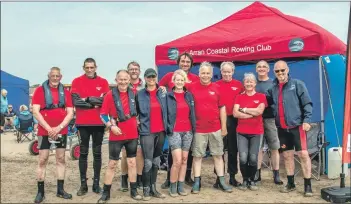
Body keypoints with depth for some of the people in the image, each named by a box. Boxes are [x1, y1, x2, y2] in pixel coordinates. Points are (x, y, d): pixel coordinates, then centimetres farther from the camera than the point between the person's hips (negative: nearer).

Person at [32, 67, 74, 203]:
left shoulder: (65, 92, 6)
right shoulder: (40, 90, -2)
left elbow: (70, 113, 1)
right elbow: (35, 112, -9)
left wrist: (59, 127, -12)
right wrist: (49, 128, -16)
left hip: (61, 131, 3)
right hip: (44, 131, -3)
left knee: (61, 159, 7)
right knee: (42, 160, 0)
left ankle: (60, 190, 16)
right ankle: (40, 191, 9)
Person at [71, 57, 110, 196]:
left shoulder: (103, 82, 5)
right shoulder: (77, 81, 2)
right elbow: (76, 101, -10)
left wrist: (87, 99, -13)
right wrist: (96, 101, -11)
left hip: (98, 122, 1)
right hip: (82, 123, -1)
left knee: (97, 153, 8)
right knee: (83, 153, 6)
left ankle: (96, 183, 17)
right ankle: (83, 184, 14)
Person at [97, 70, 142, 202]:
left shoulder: (133, 94, 3)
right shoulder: (110, 95, -7)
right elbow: (103, 114, -7)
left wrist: (137, 122, 5)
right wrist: (111, 126, -18)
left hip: (132, 134, 3)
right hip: (116, 135, -3)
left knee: (132, 162, 10)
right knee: (112, 164, 4)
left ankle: (134, 191, 21)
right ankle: (106, 193, 14)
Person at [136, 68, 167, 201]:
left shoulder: (163, 93, 7)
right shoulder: (140, 94, 0)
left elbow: (167, 110, 11)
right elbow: (135, 111, 5)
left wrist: (167, 126, 5)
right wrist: (138, 123, -4)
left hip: (161, 131, 4)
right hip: (147, 132, -3)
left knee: (156, 161, 11)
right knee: (148, 162, -7)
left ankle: (153, 188, 21)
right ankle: (146, 190, 6)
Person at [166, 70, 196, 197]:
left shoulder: (189, 95, 9)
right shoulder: (168, 96, -2)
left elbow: (192, 113, 13)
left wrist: (193, 128, 7)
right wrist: (168, 128, -8)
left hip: (187, 131, 4)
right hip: (174, 132, -4)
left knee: (184, 159, 7)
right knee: (177, 160, -10)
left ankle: (181, 186, 17)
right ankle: (173, 187, 8)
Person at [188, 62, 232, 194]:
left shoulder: (217, 88, 2)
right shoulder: (192, 88, -3)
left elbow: (222, 108, 6)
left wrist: (224, 127, 5)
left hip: (216, 129, 2)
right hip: (198, 129, -2)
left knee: (218, 155, 10)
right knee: (197, 156, 6)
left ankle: (221, 181, 20)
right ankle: (197, 182, 16)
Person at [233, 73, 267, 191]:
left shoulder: (261, 96, 6)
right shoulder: (239, 97, 8)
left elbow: (259, 111, -11)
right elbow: (235, 113, -5)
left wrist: (244, 109, -6)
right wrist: (253, 114, -10)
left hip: (256, 132, 0)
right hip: (241, 132, 1)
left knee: (253, 158, -1)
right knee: (243, 158, -8)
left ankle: (252, 180, 18)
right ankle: (245, 180, 12)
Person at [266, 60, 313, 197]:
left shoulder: (297, 84, -3)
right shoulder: (273, 88, 10)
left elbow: (307, 103, -7)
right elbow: (267, 102, 17)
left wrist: (307, 120, -15)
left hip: (297, 125, -4)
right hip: (282, 128, 5)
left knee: (303, 154, -5)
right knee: (287, 155, 12)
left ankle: (308, 185, 6)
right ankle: (290, 183, 25)